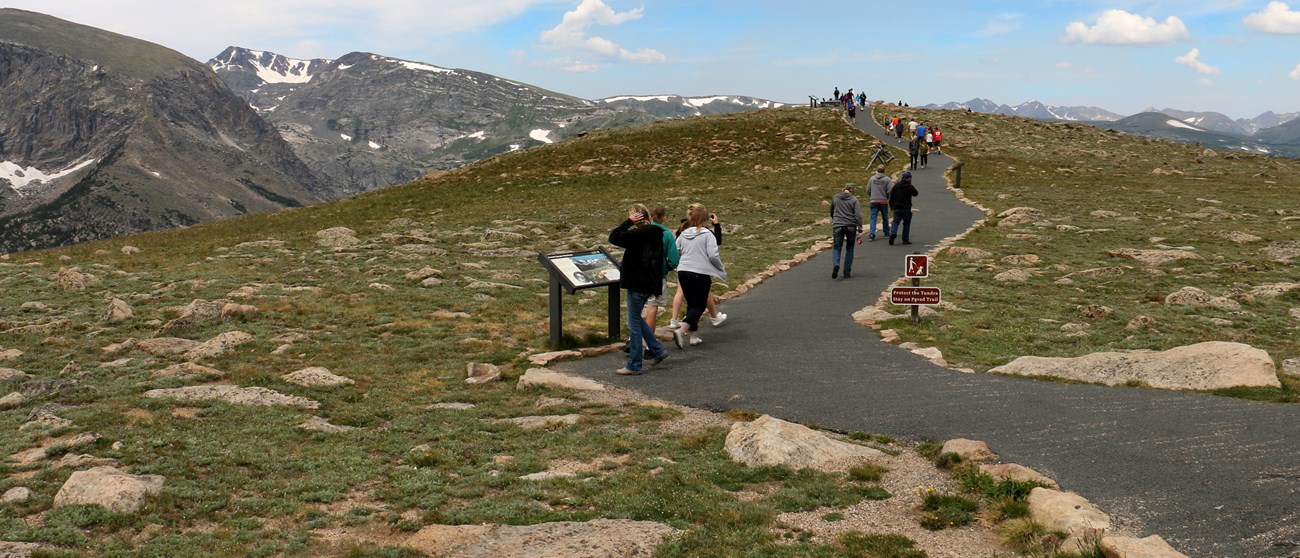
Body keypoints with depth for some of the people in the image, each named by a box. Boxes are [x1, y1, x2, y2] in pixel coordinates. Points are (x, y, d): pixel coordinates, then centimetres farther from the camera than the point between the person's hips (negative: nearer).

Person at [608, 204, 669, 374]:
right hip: (649, 284, 9)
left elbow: (613, 237, -23)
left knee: (634, 323, 0)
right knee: (636, 319, 22)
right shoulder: (655, 234, 9)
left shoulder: (638, 234, -19)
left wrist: (628, 222, -14)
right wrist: (657, 286, 20)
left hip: (637, 285, -9)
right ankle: (658, 350, 23)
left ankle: (634, 365, 7)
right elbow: (659, 261, 14)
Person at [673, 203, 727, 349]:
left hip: (683, 272, 5)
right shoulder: (707, 234, -8)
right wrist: (721, 268, 3)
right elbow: (713, 255, -13)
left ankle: (693, 336, 17)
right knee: (699, 305, 2)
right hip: (701, 274, -5)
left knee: (691, 304, 17)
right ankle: (681, 331, -17)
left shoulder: (683, 234, 7)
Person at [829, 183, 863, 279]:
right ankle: (847, 273, 11)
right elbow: (858, 215, -10)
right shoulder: (854, 199, -3)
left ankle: (835, 264, -24)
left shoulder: (835, 198, 5)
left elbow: (831, 212, 19)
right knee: (849, 249, 13)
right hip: (851, 227, -1)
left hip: (838, 226, 1)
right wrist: (860, 230, -9)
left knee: (837, 248, 6)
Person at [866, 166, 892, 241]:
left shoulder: (872, 178, 0)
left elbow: (868, 190, 3)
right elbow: (890, 191, -12)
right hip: (883, 201, -1)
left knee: (873, 218, 0)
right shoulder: (887, 179, -9)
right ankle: (886, 233, 29)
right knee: (885, 218, 15)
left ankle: (871, 234, -13)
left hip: (874, 201, 1)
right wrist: (887, 197, 8)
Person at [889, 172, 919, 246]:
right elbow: (915, 194, 9)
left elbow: (891, 196, 5)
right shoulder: (910, 187, -8)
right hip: (906, 209, -3)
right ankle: (905, 240, 7)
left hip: (897, 208, 3)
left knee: (895, 222, 7)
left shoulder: (896, 186, 3)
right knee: (906, 223, 7)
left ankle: (893, 233, -21)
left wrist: (891, 206, 15)